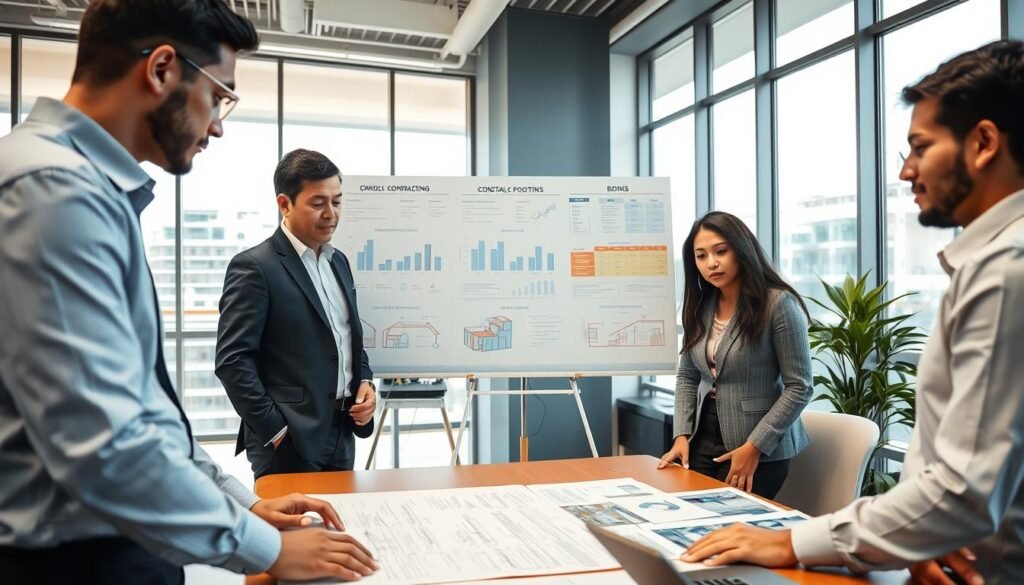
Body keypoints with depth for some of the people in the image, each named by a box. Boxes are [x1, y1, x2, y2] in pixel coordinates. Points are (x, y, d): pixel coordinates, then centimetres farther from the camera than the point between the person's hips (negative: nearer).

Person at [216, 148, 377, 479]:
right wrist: (275, 430, -16)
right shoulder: (254, 267, -11)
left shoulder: (338, 261, 12)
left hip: (341, 435, 7)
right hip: (289, 443, -7)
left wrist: (365, 381, 3)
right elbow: (233, 361, -15)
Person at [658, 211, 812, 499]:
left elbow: (799, 387, -14)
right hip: (704, 440, 5)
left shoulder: (778, 304, -14)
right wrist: (681, 435, -2)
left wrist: (754, 447, -18)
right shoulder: (699, 306, 4)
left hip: (761, 450, -5)